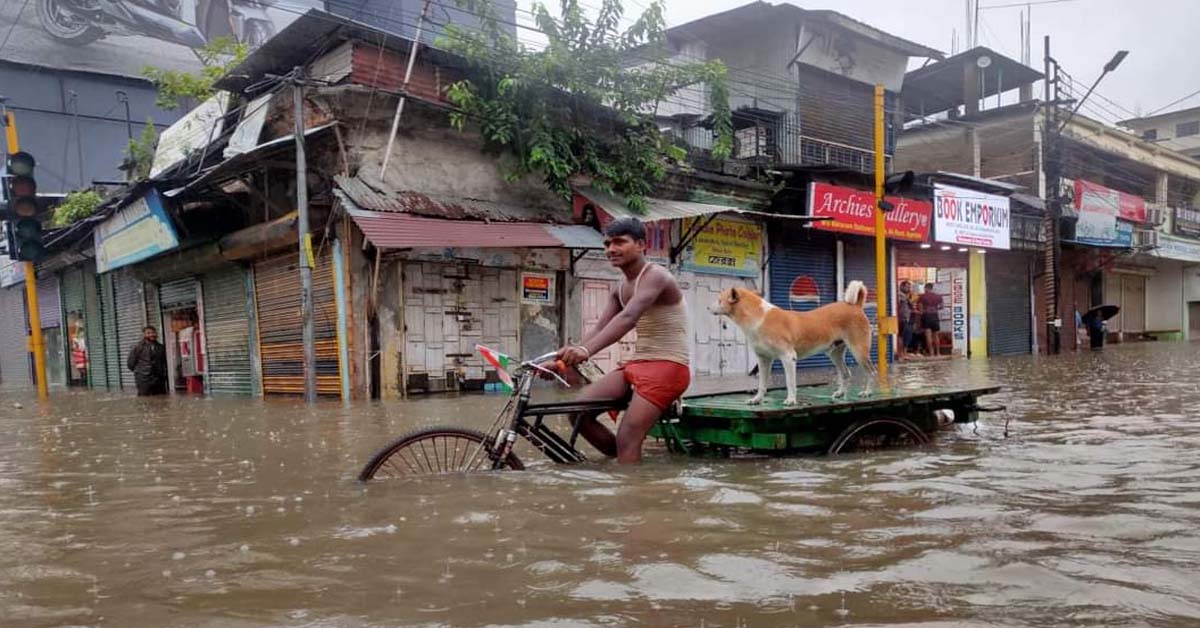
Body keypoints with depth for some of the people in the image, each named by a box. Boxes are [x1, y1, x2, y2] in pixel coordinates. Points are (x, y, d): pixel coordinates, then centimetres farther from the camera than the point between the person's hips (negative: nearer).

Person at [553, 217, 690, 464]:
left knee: (627, 438, -16)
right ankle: (623, 460, 11)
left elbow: (628, 318, -32)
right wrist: (567, 356, -13)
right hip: (637, 364, 8)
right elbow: (600, 328, 3)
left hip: (667, 366, -8)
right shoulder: (621, 288, 12)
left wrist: (585, 350, -46)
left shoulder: (655, 276, -15)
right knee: (578, 411, -4)